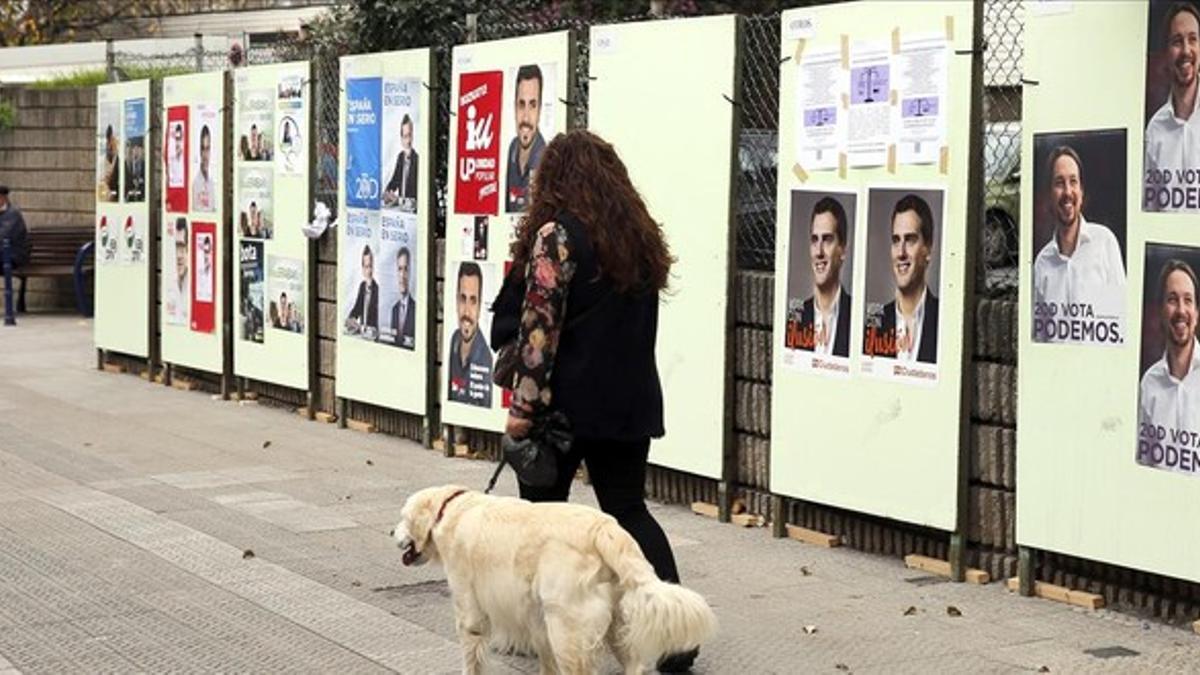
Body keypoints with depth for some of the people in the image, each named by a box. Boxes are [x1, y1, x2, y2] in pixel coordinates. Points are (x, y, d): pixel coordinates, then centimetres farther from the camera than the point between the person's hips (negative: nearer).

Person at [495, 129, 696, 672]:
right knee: (629, 510, 9)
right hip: (631, 401, 6)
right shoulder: (640, 235, 10)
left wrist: (523, 404, -14)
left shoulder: (556, 234, -12)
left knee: (542, 508, 11)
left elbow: (538, 327, -17)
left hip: (569, 402, -6)